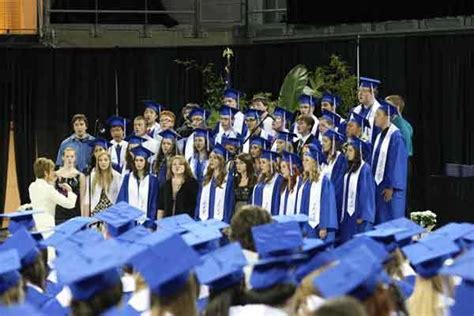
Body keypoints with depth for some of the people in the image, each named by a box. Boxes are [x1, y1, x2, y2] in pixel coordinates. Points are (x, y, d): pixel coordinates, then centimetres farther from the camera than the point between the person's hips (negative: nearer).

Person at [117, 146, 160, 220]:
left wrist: (151, 219, -7)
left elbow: (154, 203, 2)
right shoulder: (127, 178, 9)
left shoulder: (152, 180, 3)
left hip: (145, 218, -1)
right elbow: (121, 199, 7)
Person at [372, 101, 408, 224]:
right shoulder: (380, 136, 13)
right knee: (380, 222, 9)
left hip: (389, 186, -9)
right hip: (378, 185, 9)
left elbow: (397, 162, -17)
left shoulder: (395, 136, -13)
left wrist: (391, 187, -19)